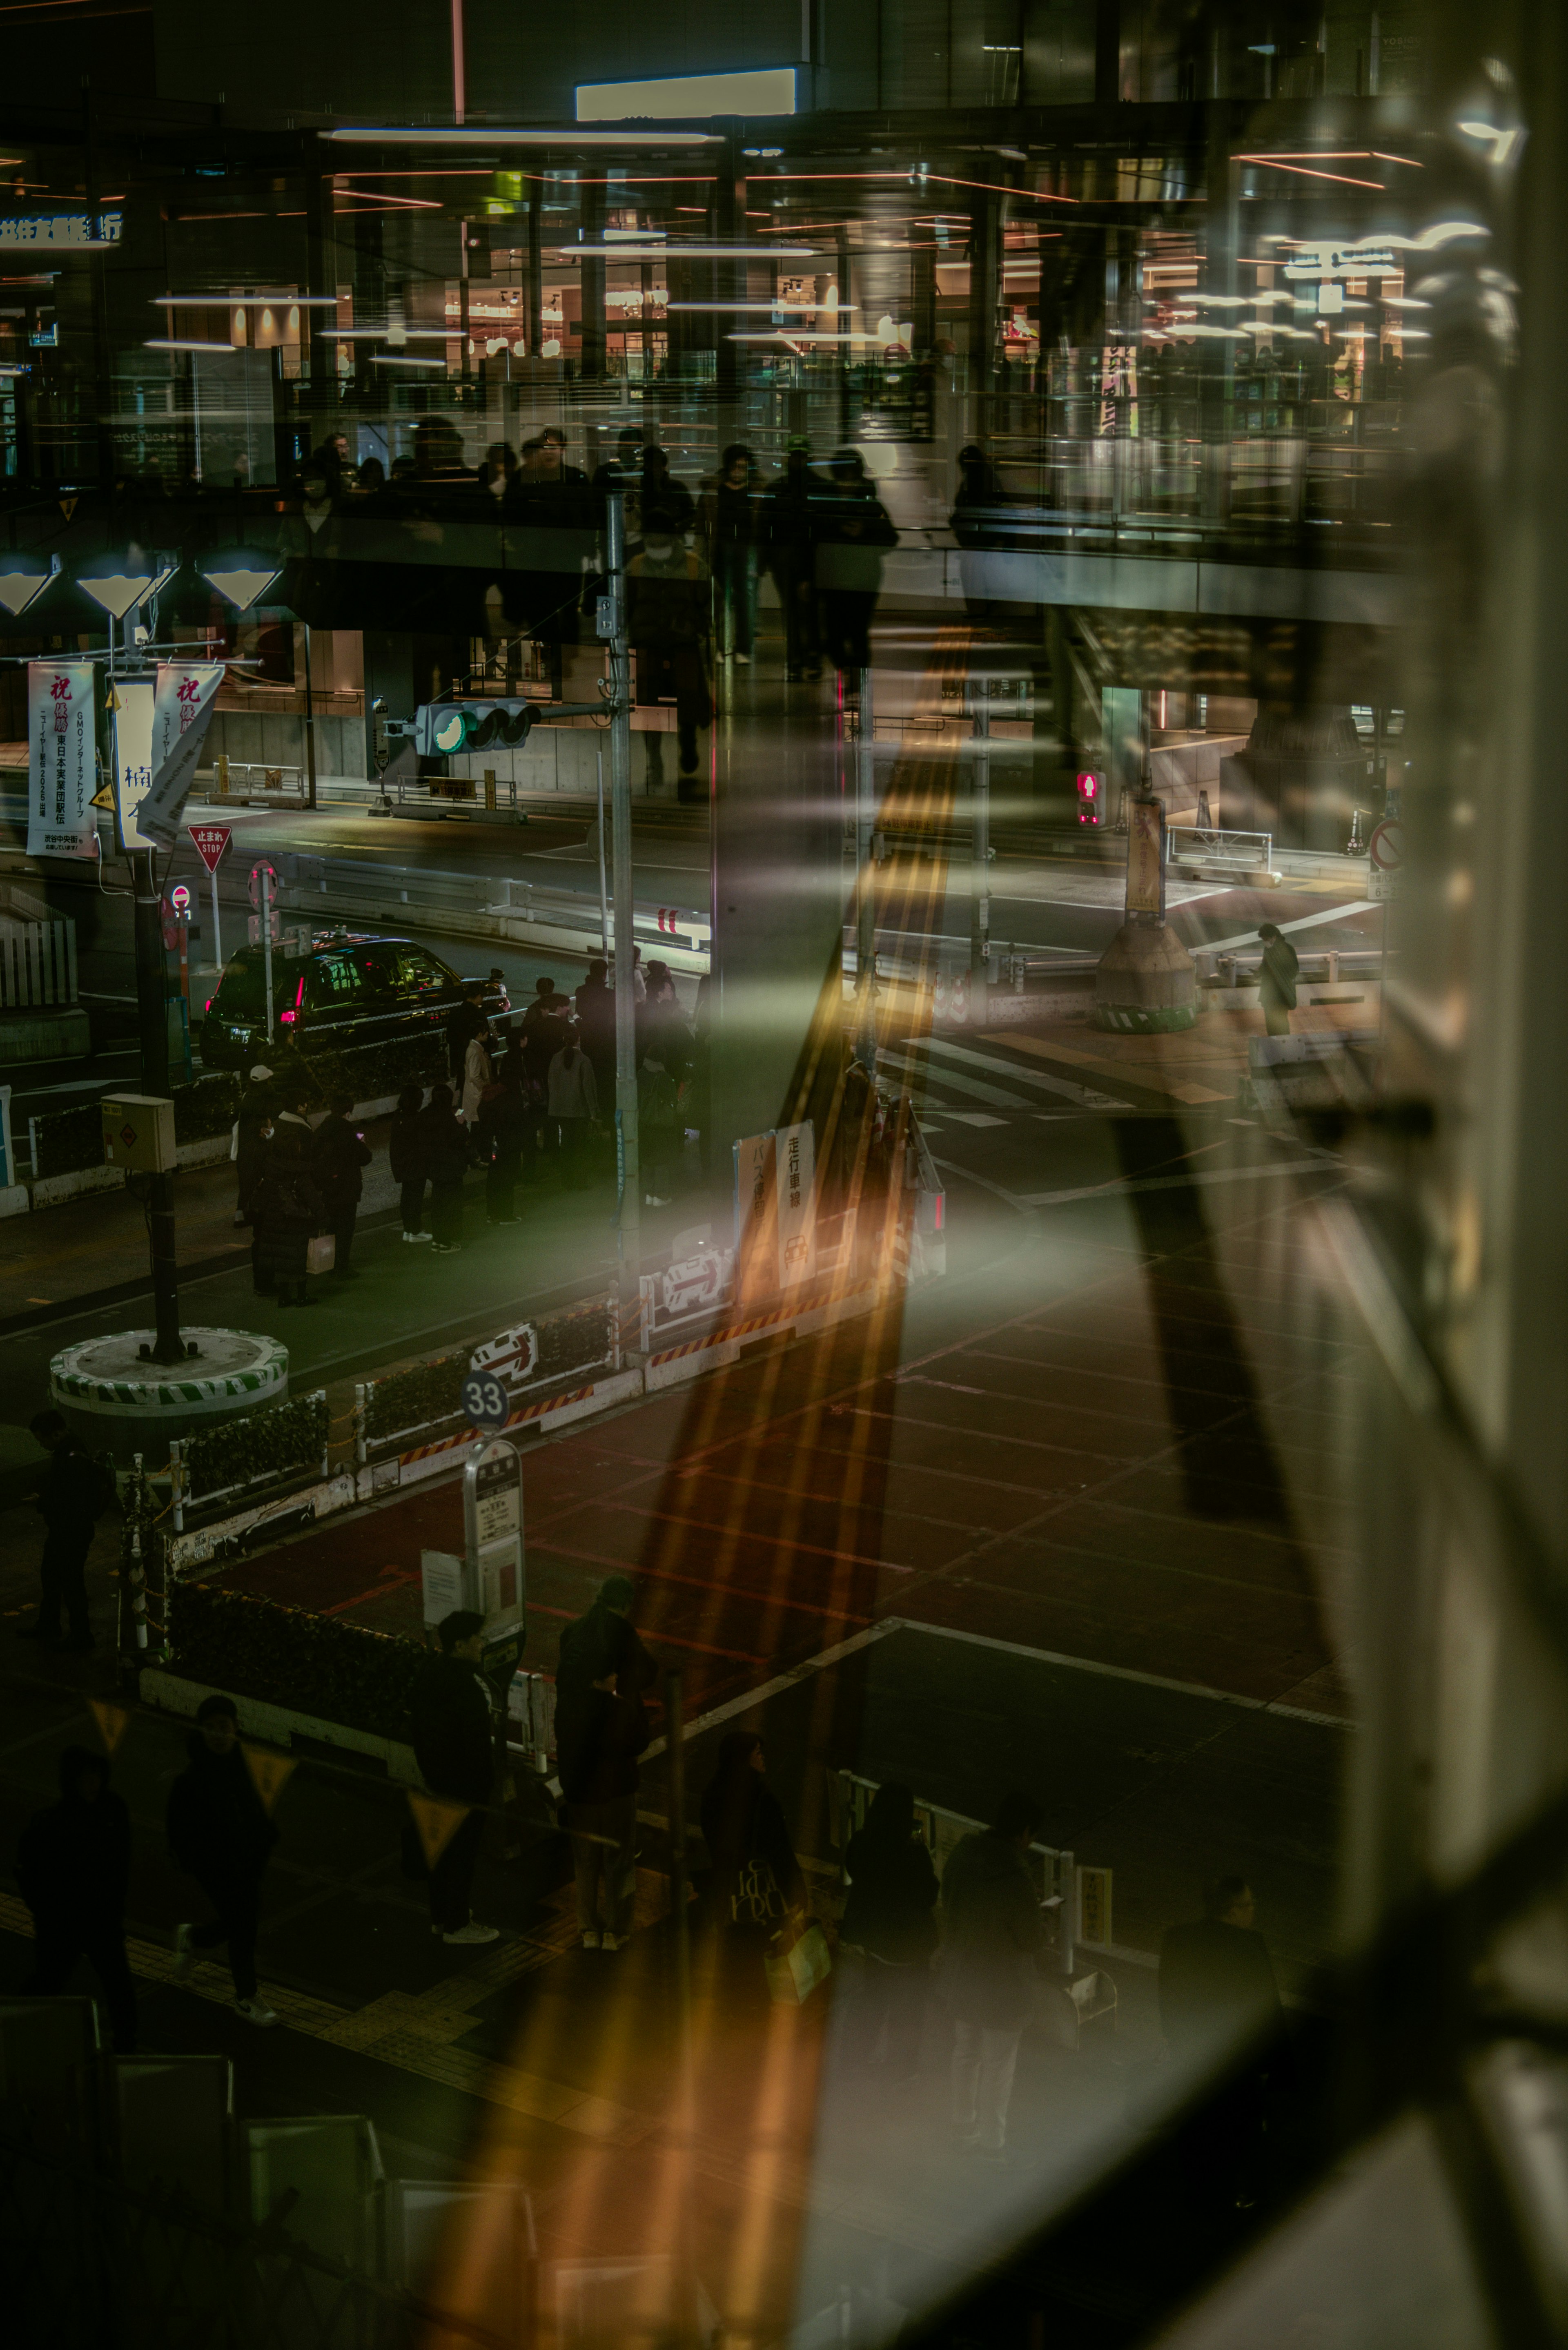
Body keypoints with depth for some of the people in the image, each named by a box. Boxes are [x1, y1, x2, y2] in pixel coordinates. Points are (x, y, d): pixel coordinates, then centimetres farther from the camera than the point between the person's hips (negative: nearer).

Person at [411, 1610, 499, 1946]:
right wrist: (486, 1780, -12)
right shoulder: (467, 1689, -28)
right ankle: (457, 1925, 18)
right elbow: (478, 1743, -24)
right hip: (465, 1783, -9)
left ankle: (441, 1917, 34)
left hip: (436, 1777, 9)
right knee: (463, 1854, 6)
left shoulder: (428, 1675, -1)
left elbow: (419, 1729, 10)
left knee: (443, 1847, 21)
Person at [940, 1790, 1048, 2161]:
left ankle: (963, 2126, 43)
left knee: (965, 2054, 26)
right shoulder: (1015, 1879, -32)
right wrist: (1039, 1915, 0)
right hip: (1002, 1987, -7)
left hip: (960, 1974, 7)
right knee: (997, 2068, 14)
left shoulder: (962, 1853, -12)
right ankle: (990, 2141, 29)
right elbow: (1032, 1939, -20)